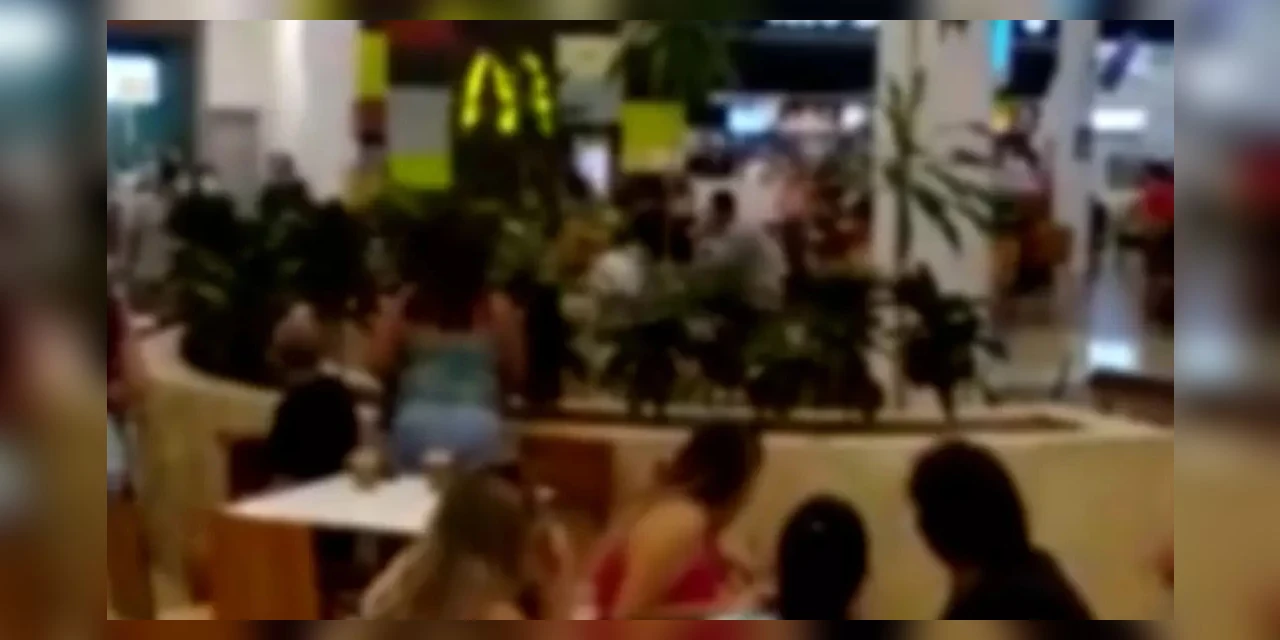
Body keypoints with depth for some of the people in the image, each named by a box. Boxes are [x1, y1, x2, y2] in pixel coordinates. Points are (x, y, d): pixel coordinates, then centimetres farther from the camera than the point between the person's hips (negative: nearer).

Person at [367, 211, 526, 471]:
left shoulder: (405, 306, 1)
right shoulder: (497, 309, -2)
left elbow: (378, 368, 2)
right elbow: (514, 376, 6)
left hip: (416, 424, 2)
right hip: (477, 427, -1)